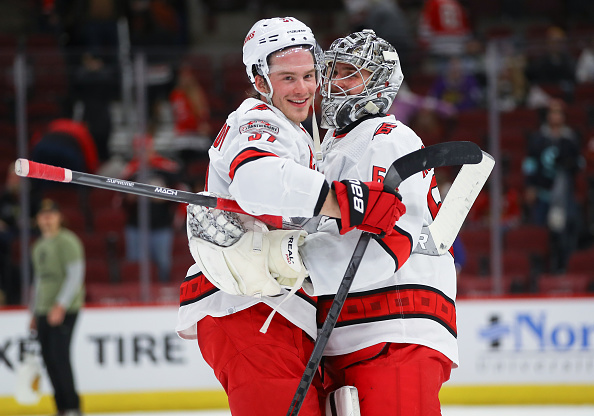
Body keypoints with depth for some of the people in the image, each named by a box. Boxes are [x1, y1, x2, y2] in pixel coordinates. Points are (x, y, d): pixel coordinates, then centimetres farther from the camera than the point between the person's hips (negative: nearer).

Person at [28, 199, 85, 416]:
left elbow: (75, 274, -15)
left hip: (64, 311, -8)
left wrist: (60, 306, -22)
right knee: (49, 359, 3)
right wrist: (34, 313, 23)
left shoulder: (66, 241, -8)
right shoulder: (39, 246, 18)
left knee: (59, 356, -15)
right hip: (44, 312, 8)